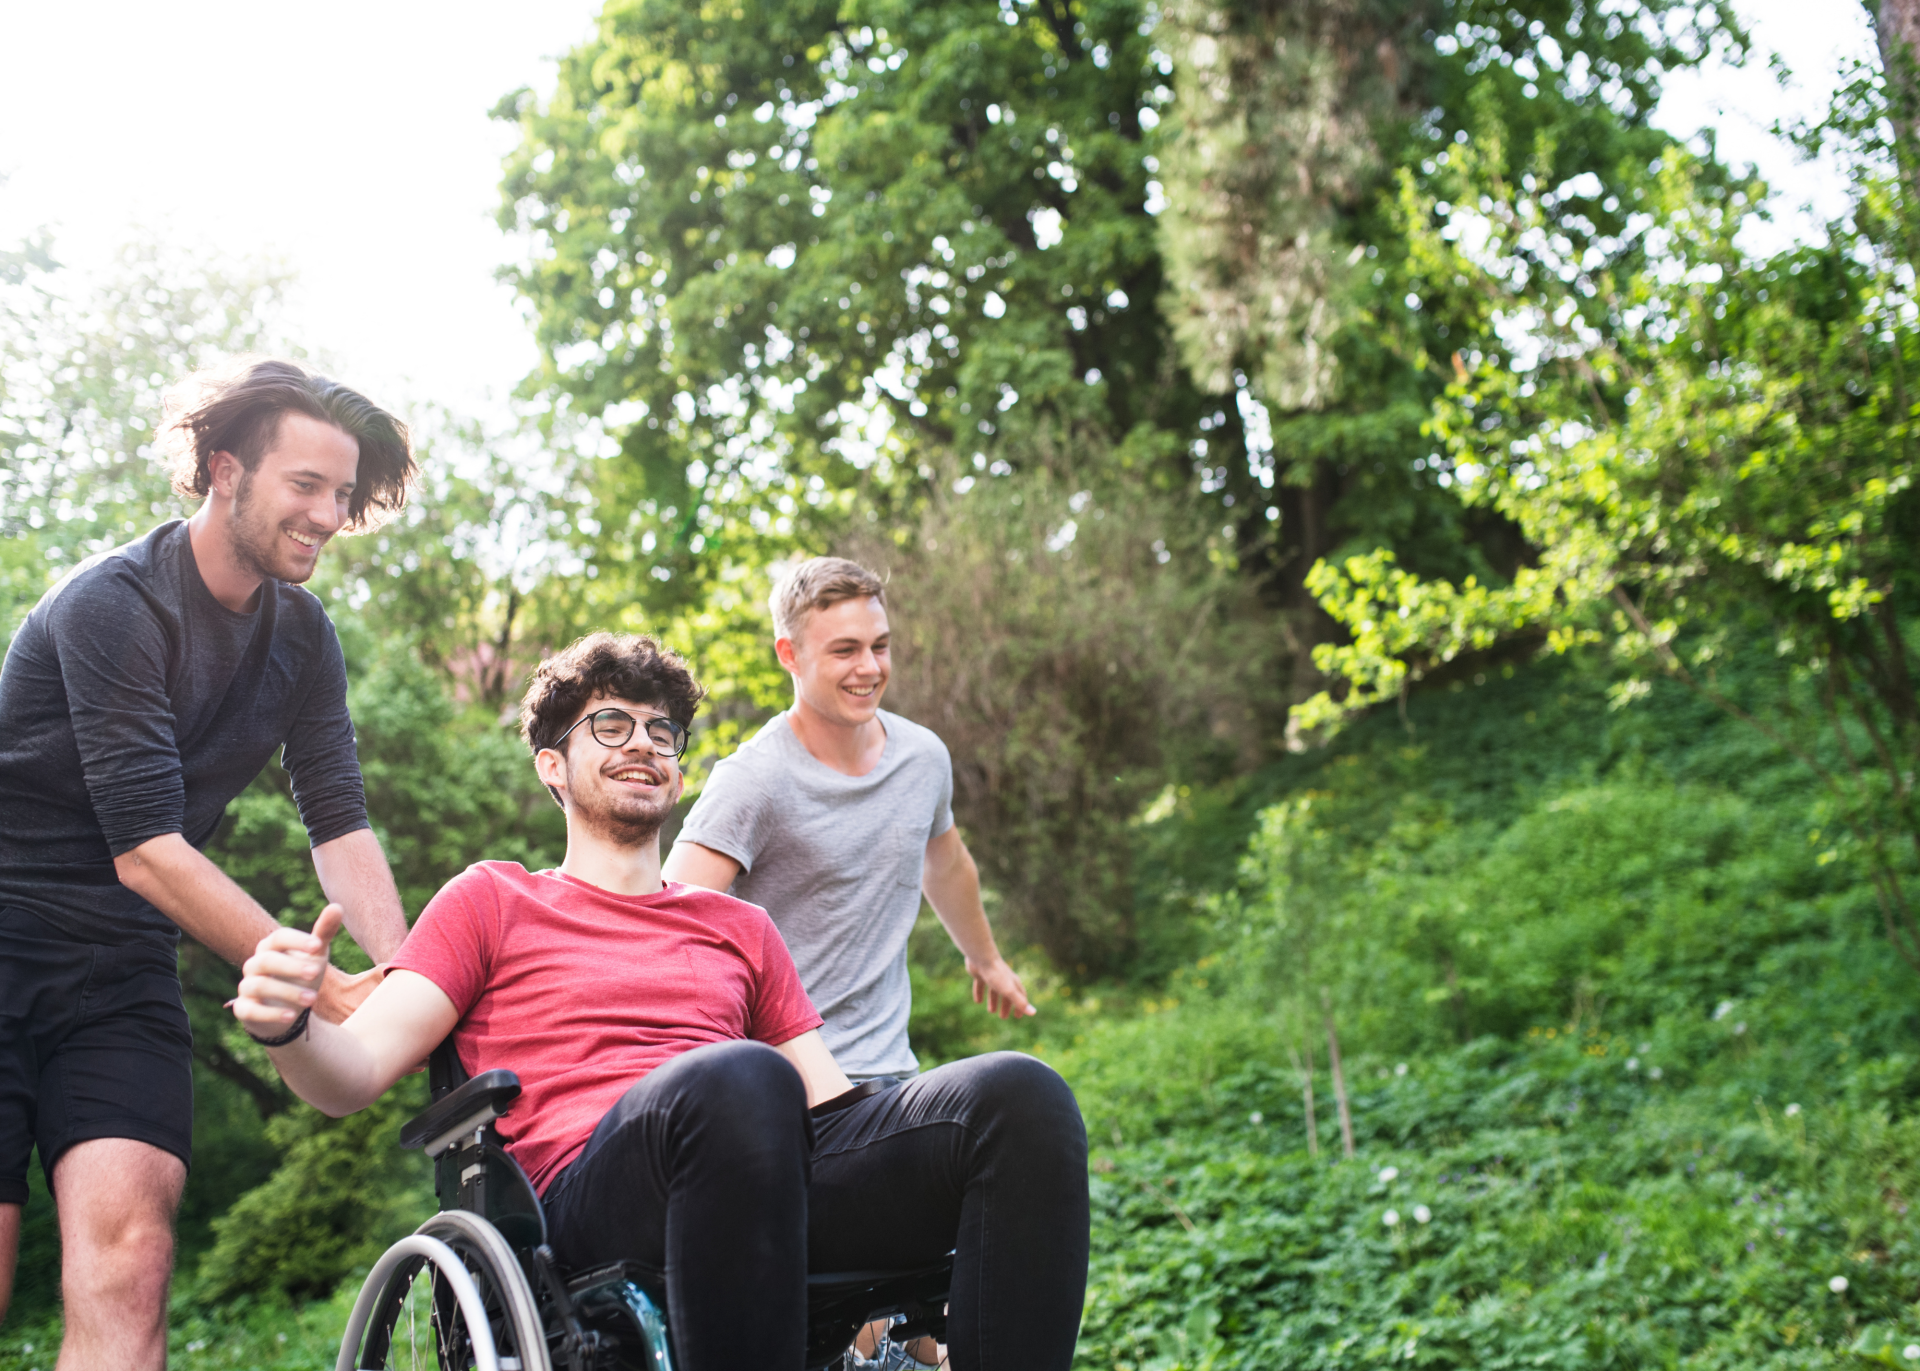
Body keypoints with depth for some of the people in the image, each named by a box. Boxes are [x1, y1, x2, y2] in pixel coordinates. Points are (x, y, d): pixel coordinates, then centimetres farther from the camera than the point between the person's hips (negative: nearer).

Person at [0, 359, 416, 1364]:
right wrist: (324, 991, -26)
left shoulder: (302, 638, 6)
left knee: (128, 1248, -15)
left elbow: (339, 823, 2)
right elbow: (147, 852, -23)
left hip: (121, 963, 5)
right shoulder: (115, 604, -16)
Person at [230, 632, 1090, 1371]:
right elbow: (356, 1072, 9)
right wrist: (287, 1026, -16)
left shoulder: (740, 929, 32)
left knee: (1023, 1094, -24)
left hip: (787, 1178, 4)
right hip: (590, 1193, -4)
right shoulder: (492, 900, 21)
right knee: (737, 1078, -40)